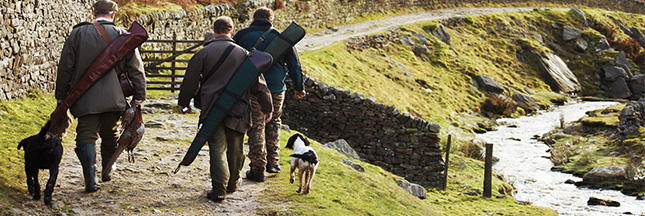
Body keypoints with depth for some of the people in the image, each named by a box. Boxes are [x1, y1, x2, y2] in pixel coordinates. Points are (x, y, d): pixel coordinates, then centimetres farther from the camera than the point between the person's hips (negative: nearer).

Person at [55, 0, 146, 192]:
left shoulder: (78, 33, -1)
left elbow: (65, 67, 2)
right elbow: (136, 68, 1)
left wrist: (61, 95, 10)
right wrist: (139, 95, 7)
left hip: (86, 99, -2)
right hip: (113, 98, 2)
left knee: (86, 137, 0)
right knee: (110, 135, 19)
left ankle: (91, 180, -12)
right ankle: (107, 173, 30)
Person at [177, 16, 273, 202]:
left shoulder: (204, 53, -2)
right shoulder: (243, 53, 3)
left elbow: (190, 80, 4)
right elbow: (258, 82, 5)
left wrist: (183, 102, 18)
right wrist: (267, 107, 13)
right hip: (237, 109, 2)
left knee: (217, 148, -1)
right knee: (235, 149, 15)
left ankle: (219, 190, -10)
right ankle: (232, 184, 29)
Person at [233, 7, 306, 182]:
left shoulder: (242, 35, 3)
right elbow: (294, 64, 9)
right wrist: (299, 87, 19)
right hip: (276, 89, 2)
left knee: (256, 128, 2)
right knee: (273, 124, 20)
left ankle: (258, 168, 2)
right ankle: (273, 162, 22)